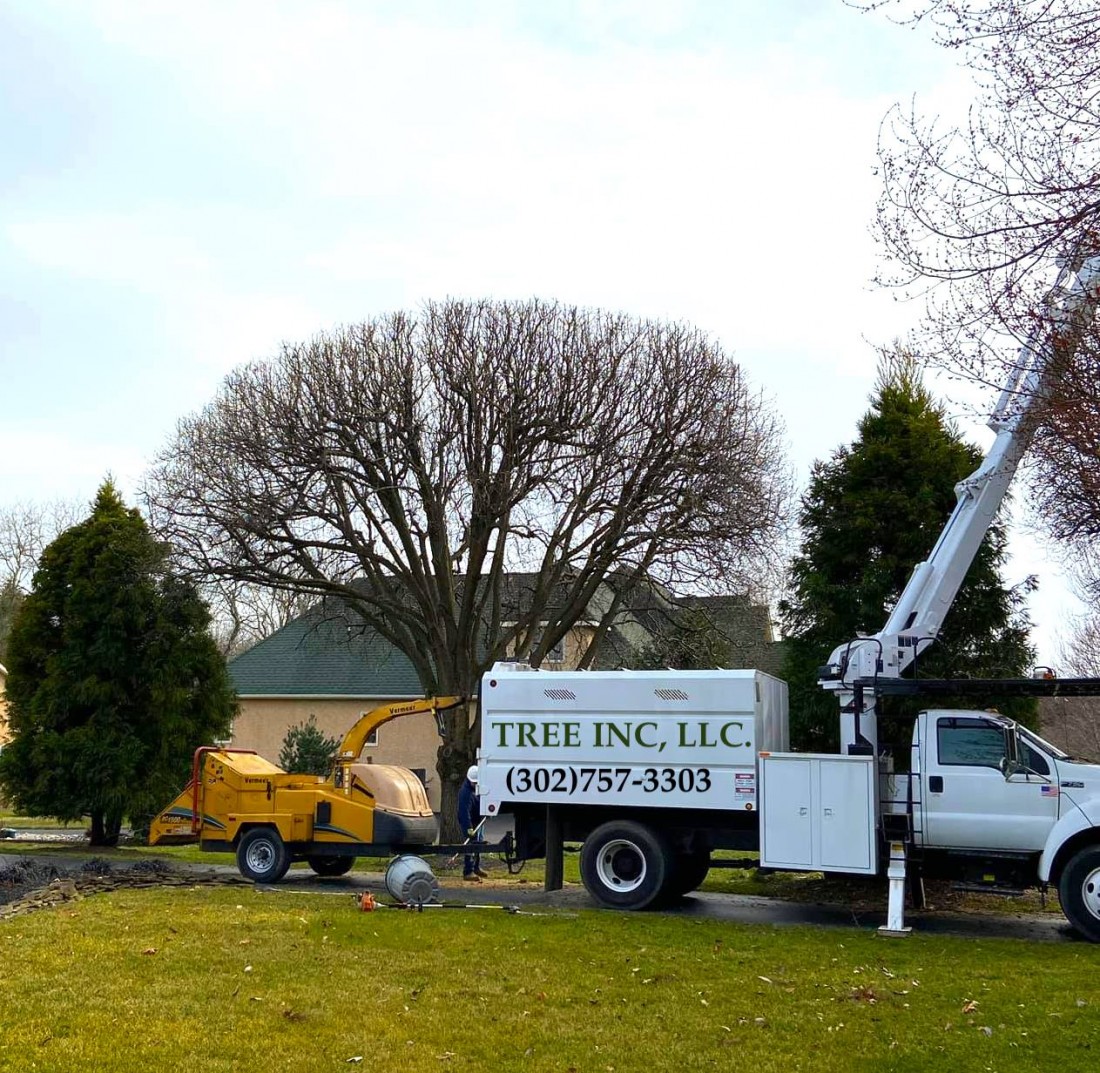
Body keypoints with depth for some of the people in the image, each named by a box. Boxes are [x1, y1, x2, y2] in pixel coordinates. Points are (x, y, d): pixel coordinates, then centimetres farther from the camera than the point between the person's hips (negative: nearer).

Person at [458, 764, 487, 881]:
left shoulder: (476, 787, 2)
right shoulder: (466, 793, -28)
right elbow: (465, 811, -35)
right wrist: (469, 828, -42)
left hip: (477, 821, 10)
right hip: (469, 823, -10)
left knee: (478, 844, 21)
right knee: (471, 846, -11)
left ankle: (476, 868, 36)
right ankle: (468, 872, -8)